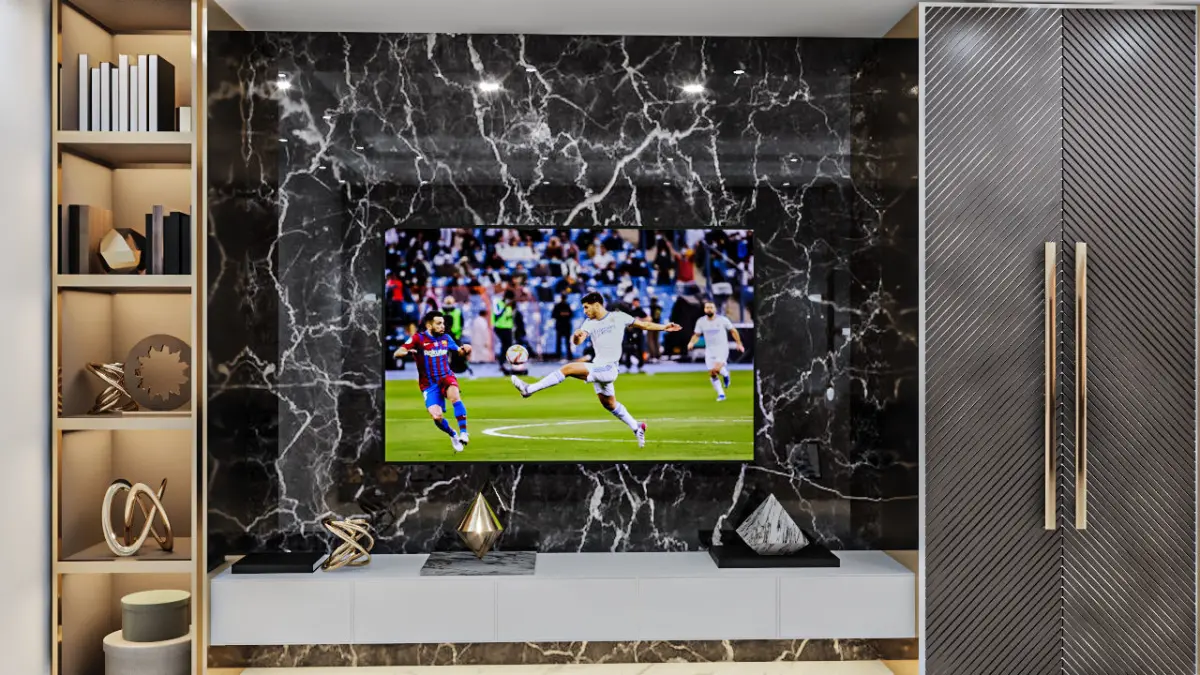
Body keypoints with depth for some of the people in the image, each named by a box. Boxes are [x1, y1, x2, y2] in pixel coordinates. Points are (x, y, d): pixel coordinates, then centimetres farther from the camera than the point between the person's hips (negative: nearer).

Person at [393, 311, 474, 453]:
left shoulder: (446, 338, 4)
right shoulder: (418, 338, -8)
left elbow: (460, 352, 18)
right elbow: (397, 353, -15)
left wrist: (466, 350, -7)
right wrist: (407, 352, -38)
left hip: (446, 377, 2)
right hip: (429, 384, -1)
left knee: (455, 397, -33)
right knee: (437, 416, -16)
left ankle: (463, 432, -26)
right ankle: (453, 436, 15)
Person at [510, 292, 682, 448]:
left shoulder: (618, 317, -2)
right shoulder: (589, 324, 7)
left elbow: (643, 324, 9)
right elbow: (578, 341, -9)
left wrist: (664, 327, 6)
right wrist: (576, 336, -33)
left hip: (607, 369, -7)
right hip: (597, 369, 7)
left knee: (568, 368, -19)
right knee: (610, 404, 19)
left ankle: (529, 389, -14)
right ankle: (637, 428, 35)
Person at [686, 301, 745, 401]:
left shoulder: (723, 320, -8)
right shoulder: (700, 321, -1)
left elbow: (733, 331, 4)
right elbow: (697, 335, 7)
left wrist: (738, 344, 5)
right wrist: (691, 343, -12)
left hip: (722, 348, -3)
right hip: (709, 350, 4)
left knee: (716, 369, -25)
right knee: (711, 374, 1)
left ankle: (725, 373, 10)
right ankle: (721, 394, 16)